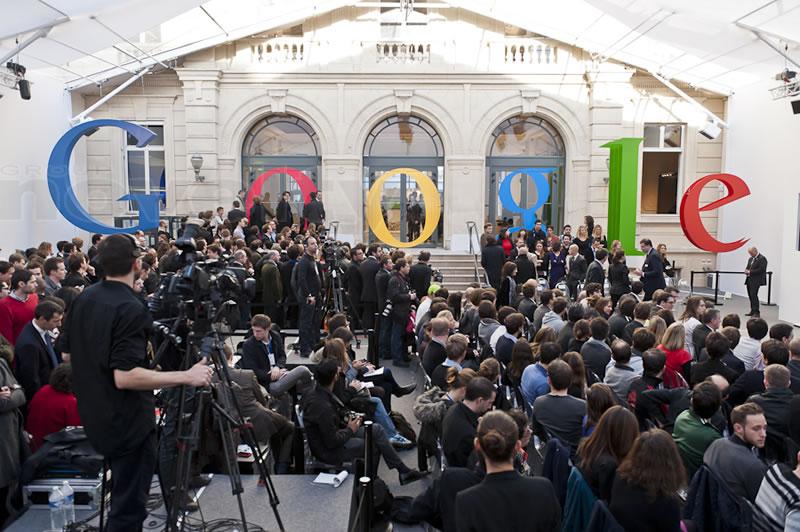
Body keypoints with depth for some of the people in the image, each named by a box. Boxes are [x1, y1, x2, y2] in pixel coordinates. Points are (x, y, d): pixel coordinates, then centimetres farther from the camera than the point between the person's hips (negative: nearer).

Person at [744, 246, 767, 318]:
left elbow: (761, 270, -18)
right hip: (749, 280, 8)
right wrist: (746, 271, 1)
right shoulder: (750, 259, 18)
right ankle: (752, 311, 16)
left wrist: (750, 272, -17)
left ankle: (757, 312, -8)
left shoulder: (762, 258, -9)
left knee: (754, 295, -13)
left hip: (756, 281, -8)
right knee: (750, 296, 9)